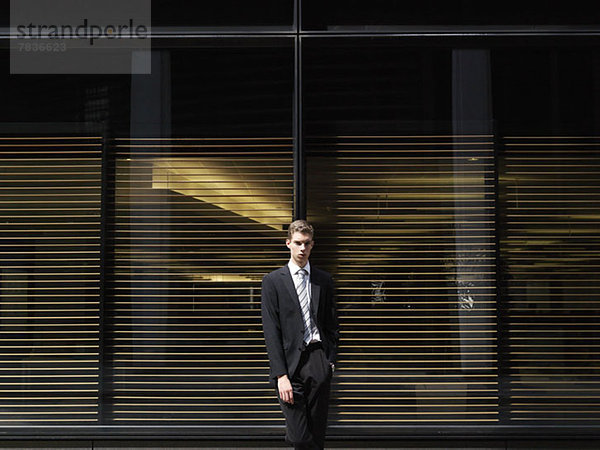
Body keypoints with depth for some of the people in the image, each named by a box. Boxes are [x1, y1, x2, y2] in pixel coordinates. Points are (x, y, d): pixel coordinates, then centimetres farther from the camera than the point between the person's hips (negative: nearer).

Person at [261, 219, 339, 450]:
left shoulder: (324, 280, 13)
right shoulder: (273, 280, 3)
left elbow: (332, 325, 16)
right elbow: (271, 332, -3)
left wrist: (330, 360, 1)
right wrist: (281, 375, -11)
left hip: (318, 360, 3)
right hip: (290, 363, -2)